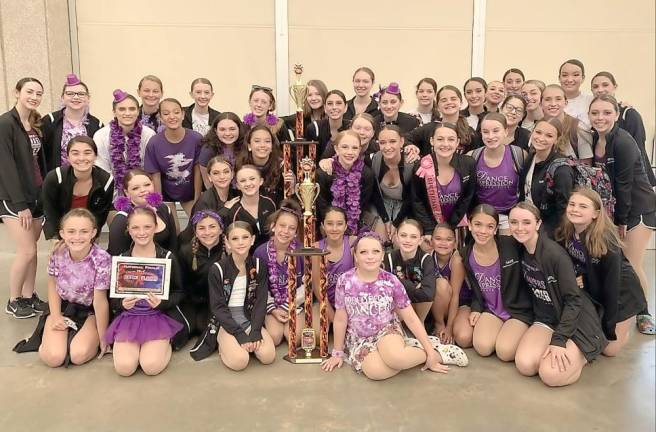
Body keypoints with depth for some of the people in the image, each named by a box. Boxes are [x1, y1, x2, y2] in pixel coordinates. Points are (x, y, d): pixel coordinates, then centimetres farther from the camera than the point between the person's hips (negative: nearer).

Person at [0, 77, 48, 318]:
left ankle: (29, 296, 22)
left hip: (36, 195, 7)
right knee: (27, 251, -7)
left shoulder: (36, 124, 9)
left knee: (31, 249, 10)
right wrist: (21, 204, -18)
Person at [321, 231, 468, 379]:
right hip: (359, 338, 0)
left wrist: (429, 352, -8)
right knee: (375, 370, -32)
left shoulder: (391, 281, -10)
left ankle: (436, 353, -6)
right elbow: (340, 319, -1)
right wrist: (338, 353, 5)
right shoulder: (345, 281, -11)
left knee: (395, 357, -36)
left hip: (387, 330, 0)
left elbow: (411, 318, -6)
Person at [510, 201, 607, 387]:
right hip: (546, 319, 6)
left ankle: (581, 354, 7)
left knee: (551, 375, -24)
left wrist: (559, 340, -24)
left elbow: (574, 299, -20)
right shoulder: (519, 250, -2)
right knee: (525, 365, -18)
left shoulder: (555, 254, -23)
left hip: (576, 320, -6)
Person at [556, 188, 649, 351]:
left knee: (609, 349, 2)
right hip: (593, 292, 5)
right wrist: (577, 279, -21)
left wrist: (609, 325, -24)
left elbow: (612, 283, -27)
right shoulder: (565, 233, -15)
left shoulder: (605, 240, -32)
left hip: (620, 293, -5)